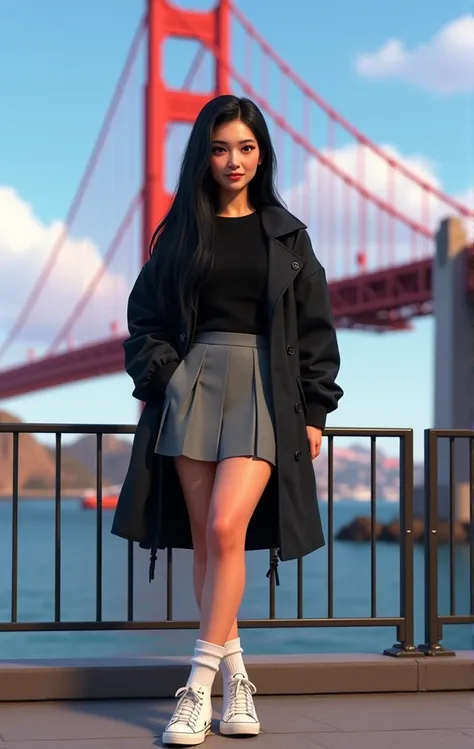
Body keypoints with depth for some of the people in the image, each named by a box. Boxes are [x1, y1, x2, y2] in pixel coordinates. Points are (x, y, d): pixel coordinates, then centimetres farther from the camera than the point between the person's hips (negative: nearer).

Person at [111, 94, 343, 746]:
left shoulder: (287, 234, 9)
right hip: (193, 381, 2)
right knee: (204, 537, 0)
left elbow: (315, 329, 8)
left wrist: (315, 412, 2)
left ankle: (199, 688, -13)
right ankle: (236, 678, 11)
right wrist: (156, 375, -3)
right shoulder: (182, 232, 11)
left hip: (263, 387, -2)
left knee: (225, 526, -17)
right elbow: (145, 315, 13)